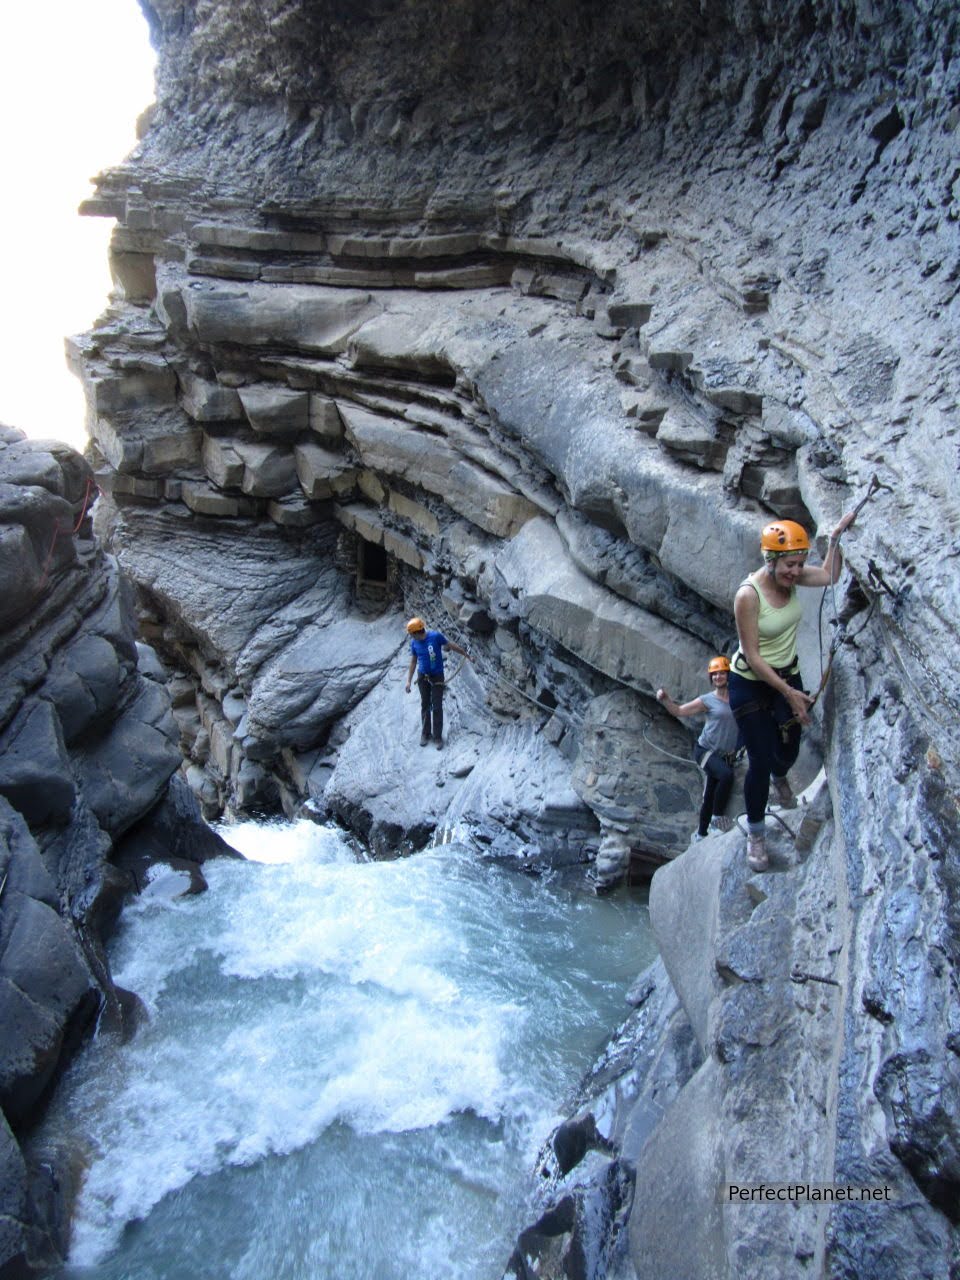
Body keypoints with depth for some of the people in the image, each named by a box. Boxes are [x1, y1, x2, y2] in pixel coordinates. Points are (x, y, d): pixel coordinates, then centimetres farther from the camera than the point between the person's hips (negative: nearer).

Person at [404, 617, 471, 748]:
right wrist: (408, 681, 1)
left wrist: (467, 655, 5)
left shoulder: (436, 636, -18)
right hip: (422, 677, 3)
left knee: (437, 707, -2)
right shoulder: (414, 643, -5)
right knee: (425, 706, 10)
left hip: (437, 676, -3)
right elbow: (413, 662, 5)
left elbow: (452, 646, -5)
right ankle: (425, 733, 23)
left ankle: (438, 736, 6)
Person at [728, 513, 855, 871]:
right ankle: (756, 834, 19)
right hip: (750, 684, -6)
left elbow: (829, 576, 10)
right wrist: (789, 693, -22)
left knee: (788, 752, 16)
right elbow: (752, 656, -24)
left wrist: (836, 536, -2)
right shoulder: (749, 594, -28)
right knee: (760, 762, -3)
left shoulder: (792, 577, -11)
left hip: (787, 675, 6)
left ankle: (779, 778, 55)